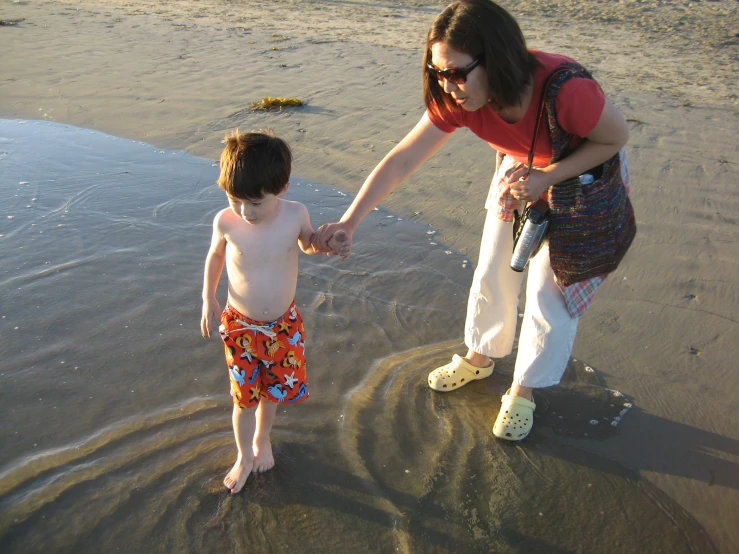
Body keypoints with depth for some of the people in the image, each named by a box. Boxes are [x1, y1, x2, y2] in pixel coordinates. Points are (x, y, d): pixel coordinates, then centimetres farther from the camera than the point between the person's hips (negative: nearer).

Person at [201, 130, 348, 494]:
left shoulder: (295, 214, -18)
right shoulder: (225, 221, -19)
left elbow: (307, 245, 5)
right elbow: (214, 256, 3)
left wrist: (328, 244, -15)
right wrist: (208, 299, 1)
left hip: (284, 325, 1)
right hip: (241, 327, -1)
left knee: (273, 391, 19)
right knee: (245, 397, 11)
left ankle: (262, 440, 49)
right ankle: (245, 457, 38)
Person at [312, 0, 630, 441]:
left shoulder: (566, 89, -41)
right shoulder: (457, 99, -26)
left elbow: (617, 137, -22)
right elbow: (402, 161, -25)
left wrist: (547, 177, -33)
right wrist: (349, 221, -34)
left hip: (584, 176, -4)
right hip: (522, 171, 5)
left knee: (548, 292, 0)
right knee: (493, 272, 12)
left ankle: (524, 390, 24)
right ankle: (480, 357, 39)